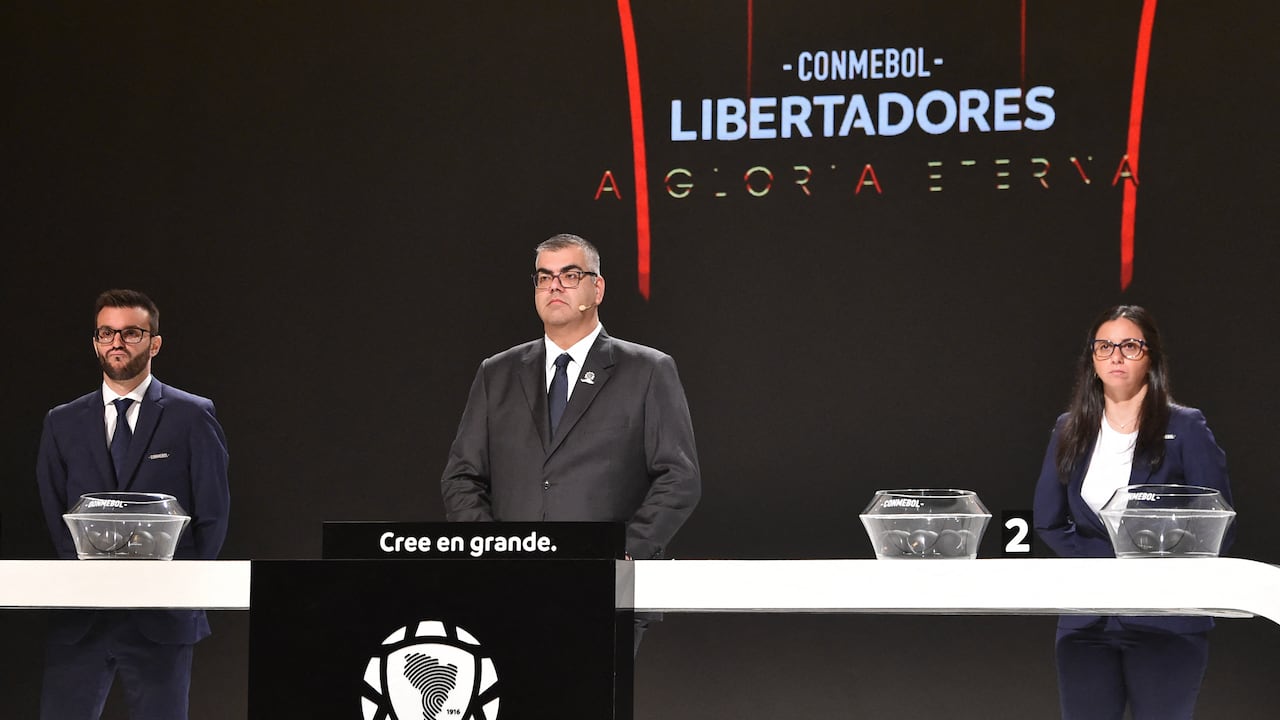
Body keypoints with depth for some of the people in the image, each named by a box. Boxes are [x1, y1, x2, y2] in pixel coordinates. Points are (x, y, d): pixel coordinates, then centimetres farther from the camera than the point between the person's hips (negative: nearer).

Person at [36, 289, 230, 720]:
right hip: (80, 617, 2)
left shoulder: (192, 417, 4)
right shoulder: (63, 424, 13)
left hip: (162, 617, -2)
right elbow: (52, 515, 10)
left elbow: (213, 513, 2)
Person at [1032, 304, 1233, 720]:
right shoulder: (1071, 431, 11)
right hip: (1088, 619, 3)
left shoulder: (1186, 429, 1)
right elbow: (1048, 521, 12)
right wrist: (1105, 565, -3)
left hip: (1166, 619, -3)